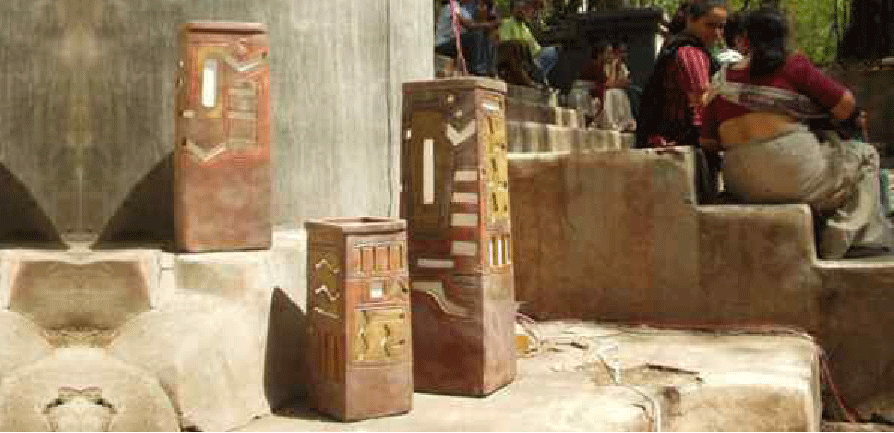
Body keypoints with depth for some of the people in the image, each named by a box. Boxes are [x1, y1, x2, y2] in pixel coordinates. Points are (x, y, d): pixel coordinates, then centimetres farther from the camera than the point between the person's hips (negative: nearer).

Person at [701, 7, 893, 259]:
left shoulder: (722, 81, 11)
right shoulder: (794, 66, -1)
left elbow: (708, 142, 12)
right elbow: (846, 107, 1)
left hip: (743, 188, 6)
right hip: (793, 172, -6)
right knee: (865, 156, 19)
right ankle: (847, 231, 3)